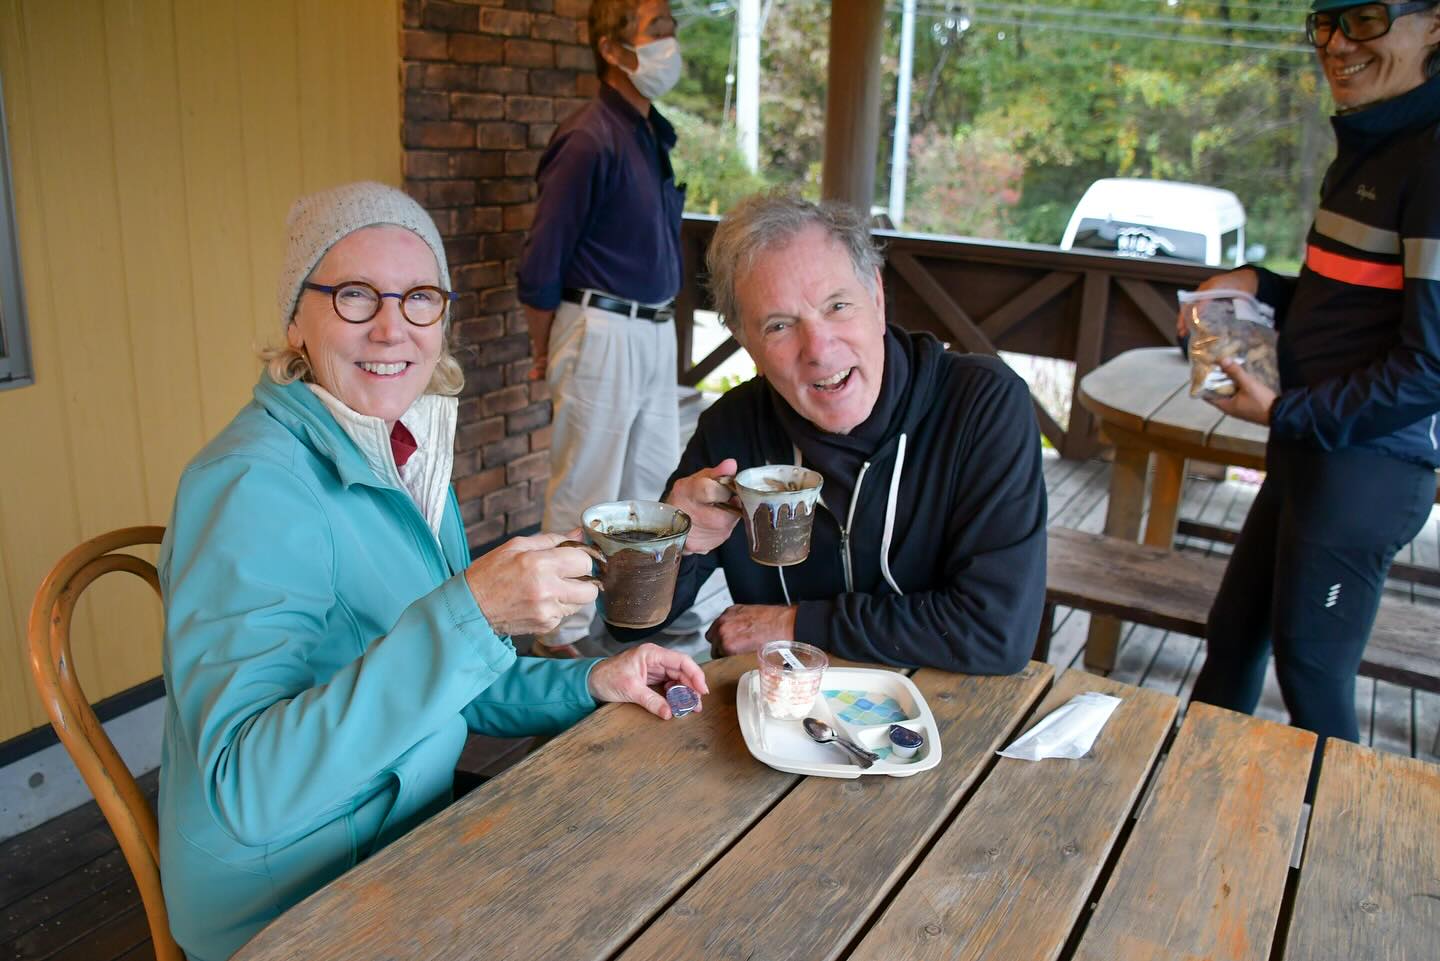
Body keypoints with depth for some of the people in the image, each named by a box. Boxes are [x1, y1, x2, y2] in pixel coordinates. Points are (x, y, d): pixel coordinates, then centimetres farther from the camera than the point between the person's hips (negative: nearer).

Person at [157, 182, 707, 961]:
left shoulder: (407, 454, 3)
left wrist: (585, 684, -3)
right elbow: (246, 789, -33)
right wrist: (465, 614, -40)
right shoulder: (253, 484, -23)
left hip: (403, 835, 7)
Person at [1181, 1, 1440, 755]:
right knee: (1233, 631, 19)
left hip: (1367, 465, -9)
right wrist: (1257, 286, 5)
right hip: (1310, 448, 9)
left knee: (1310, 671, 2)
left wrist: (1285, 412, -14)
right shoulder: (1368, 145, 12)